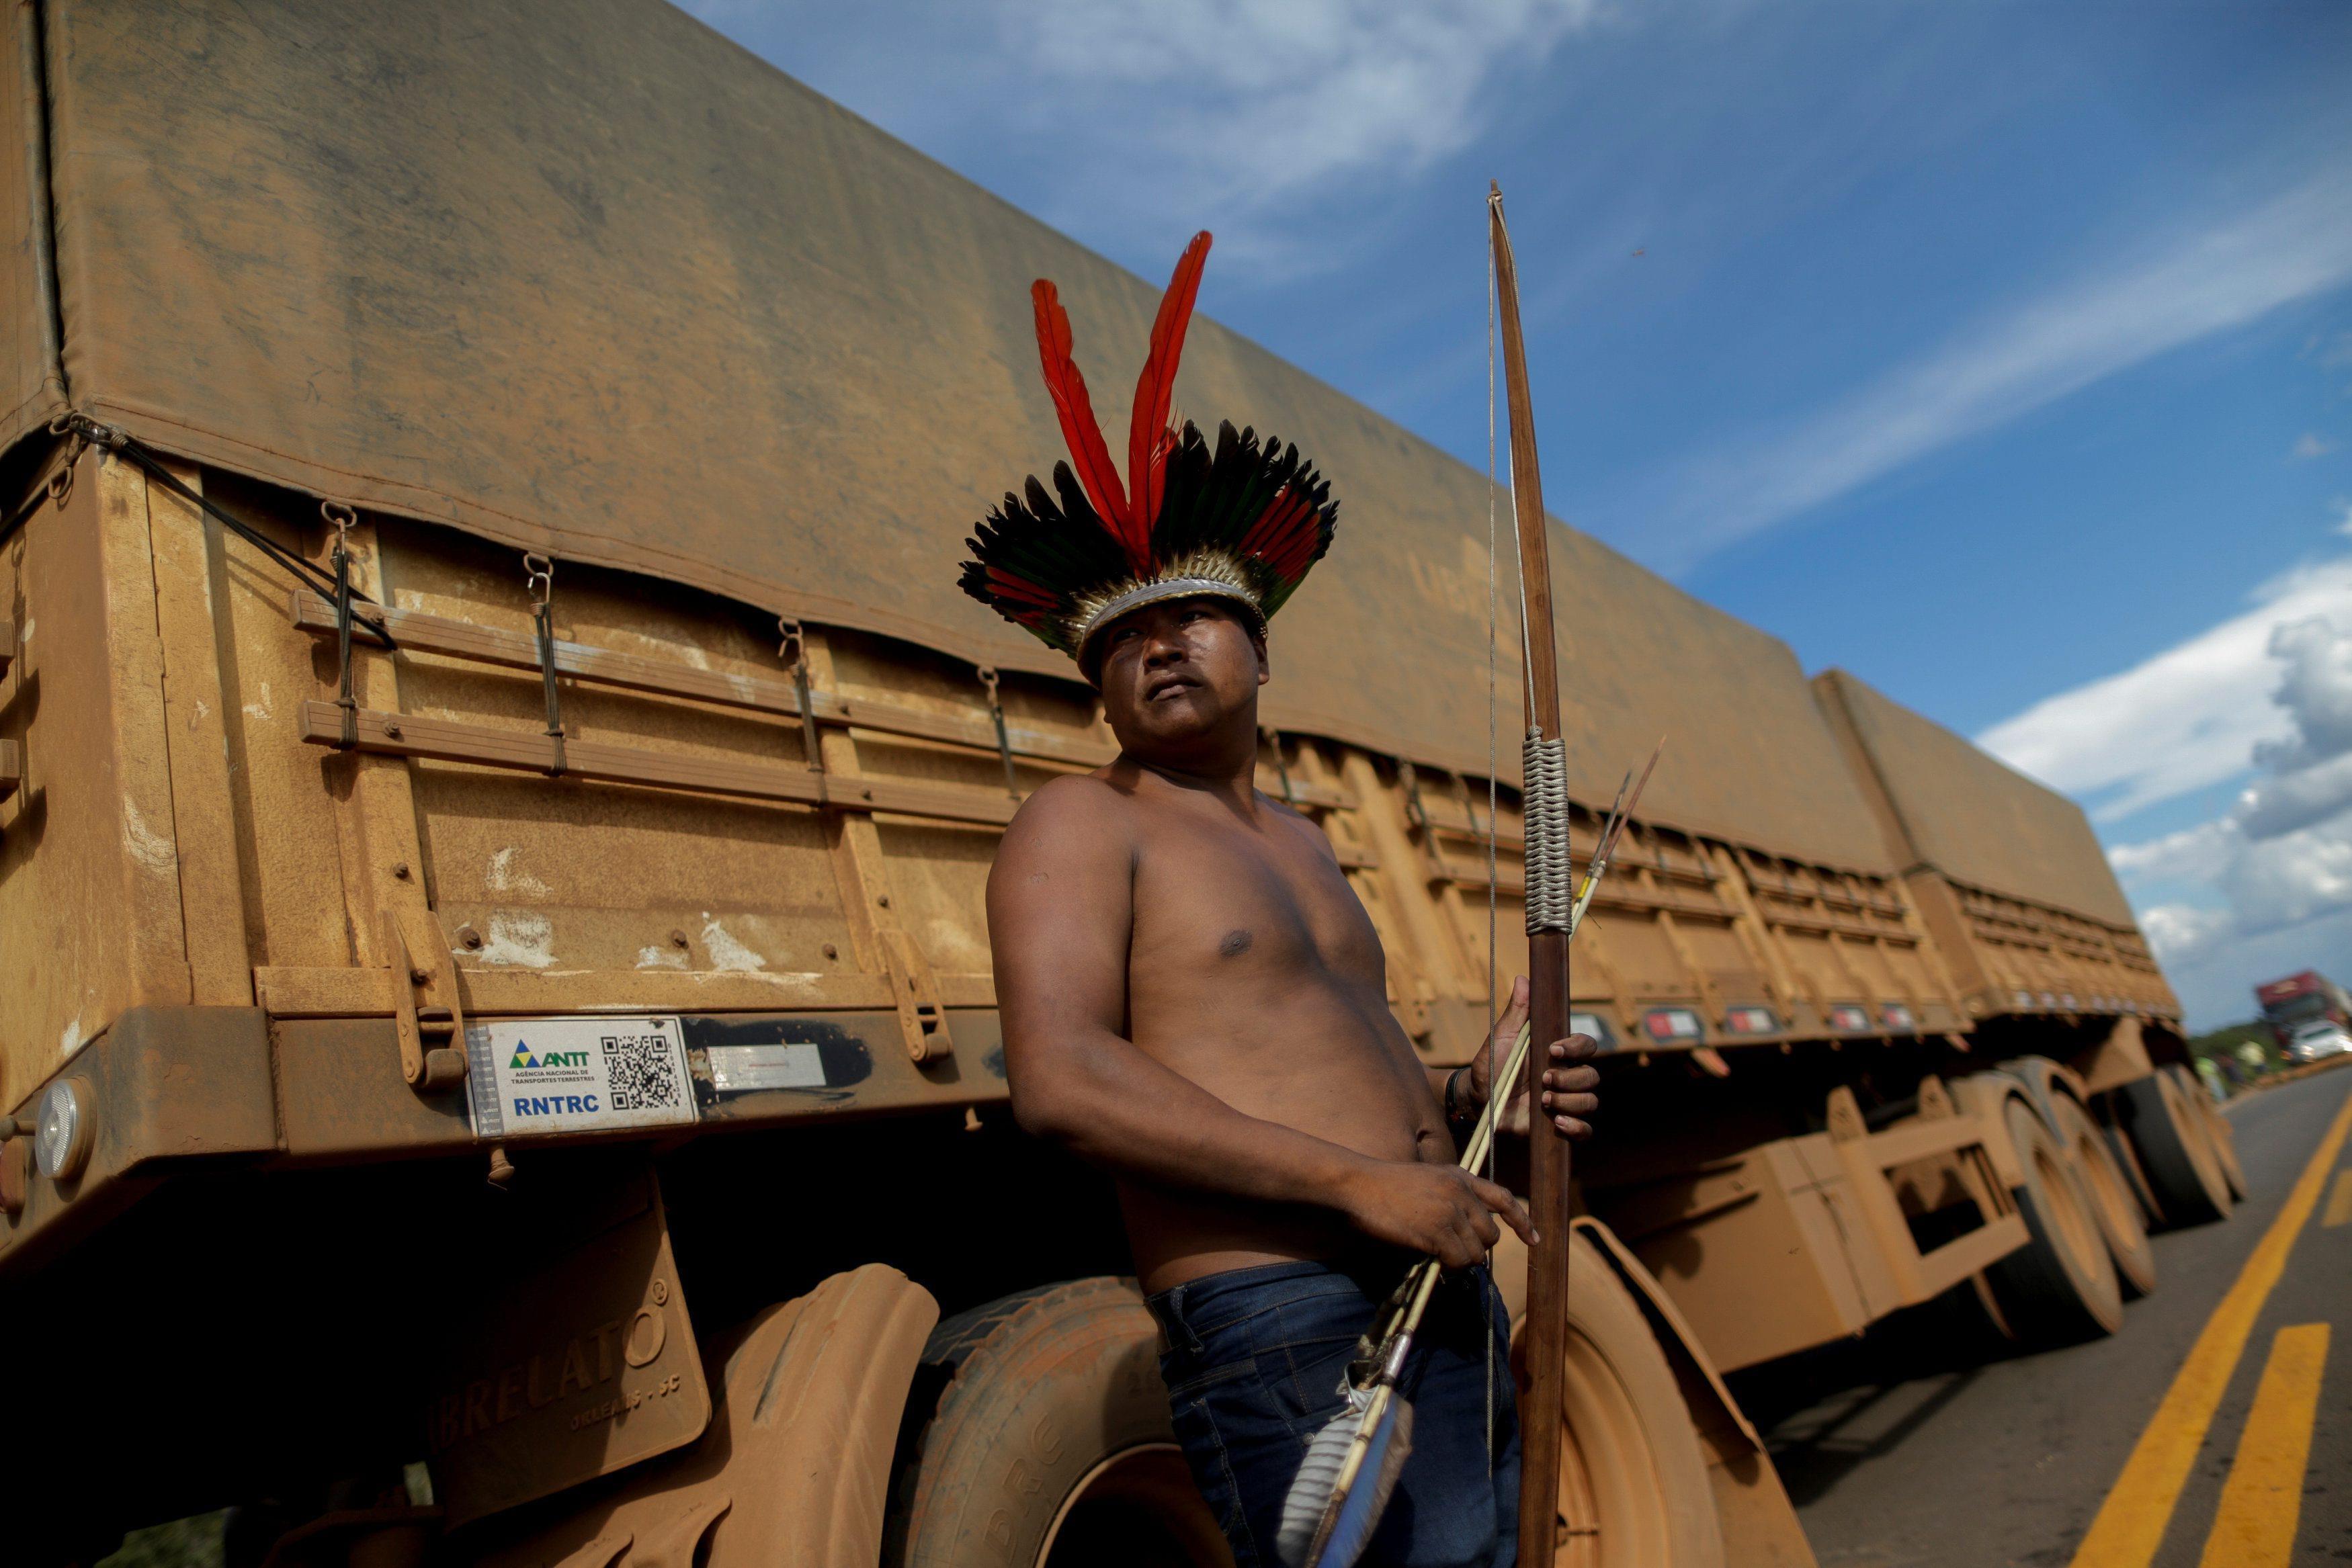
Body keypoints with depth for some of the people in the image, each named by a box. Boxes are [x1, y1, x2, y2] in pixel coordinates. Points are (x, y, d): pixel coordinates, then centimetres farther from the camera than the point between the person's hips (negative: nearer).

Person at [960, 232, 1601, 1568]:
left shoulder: (1298, 843, 18)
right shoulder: (1083, 824, -5)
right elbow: (1062, 1080, -20)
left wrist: (1469, 1094, 4)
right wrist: (1358, 1179, -21)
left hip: (1449, 1306, 8)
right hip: (1287, 1329, -8)